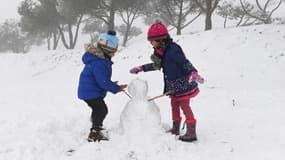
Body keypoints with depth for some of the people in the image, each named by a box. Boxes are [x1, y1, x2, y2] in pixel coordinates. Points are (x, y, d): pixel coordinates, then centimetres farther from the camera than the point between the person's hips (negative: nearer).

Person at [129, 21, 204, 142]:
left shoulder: (172, 49, -24)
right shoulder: (161, 51, 6)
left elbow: (185, 62, -28)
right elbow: (157, 65, 21)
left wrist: (193, 73, -42)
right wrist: (141, 68, 23)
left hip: (183, 84, -10)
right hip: (174, 85, 10)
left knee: (184, 105, -5)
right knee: (174, 104, 18)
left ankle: (191, 133, 3)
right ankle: (175, 129, 34)